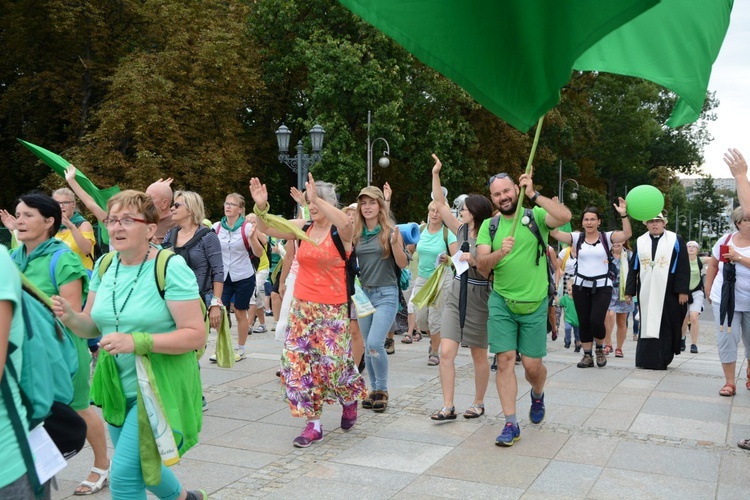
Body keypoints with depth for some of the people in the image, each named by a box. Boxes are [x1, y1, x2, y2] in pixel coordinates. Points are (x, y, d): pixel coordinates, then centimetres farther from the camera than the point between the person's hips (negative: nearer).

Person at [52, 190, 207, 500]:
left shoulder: (171, 268, -18)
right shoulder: (104, 266, 2)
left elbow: (196, 335, -21)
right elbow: (93, 326, 9)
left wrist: (137, 341, -30)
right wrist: (71, 317, -13)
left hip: (160, 388, -7)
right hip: (117, 388, 7)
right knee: (141, 467, 22)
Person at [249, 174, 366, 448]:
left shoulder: (339, 231, -9)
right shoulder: (303, 227, 5)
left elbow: (345, 223, -34)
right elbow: (268, 229, 1)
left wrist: (317, 199, -39)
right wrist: (261, 207, -18)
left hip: (332, 310, -5)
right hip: (301, 308, 5)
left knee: (334, 363, -1)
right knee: (298, 363, 3)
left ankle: (350, 400, 33)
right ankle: (313, 425, 14)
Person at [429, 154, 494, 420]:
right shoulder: (462, 230, 6)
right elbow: (440, 204, 9)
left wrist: (474, 260, -21)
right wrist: (436, 174, 6)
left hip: (478, 299, -5)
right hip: (456, 297, 5)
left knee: (479, 356, 8)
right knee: (446, 352, -5)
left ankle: (478, 403, 24)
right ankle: (448, 407, -1)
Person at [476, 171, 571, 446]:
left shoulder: (536, 216, -1)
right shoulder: (489, 226, 5)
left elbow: (565, 216, -22)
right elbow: (482, 266, -4)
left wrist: (533, 194, -18)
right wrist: (500, 252, -23)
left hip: (534, 304, -1)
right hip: (501, 303, 1)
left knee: (532, 364, 4)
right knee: (505, 359, -5)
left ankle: (537, 395, 39)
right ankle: (511, 424, 3)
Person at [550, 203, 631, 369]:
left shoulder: (607, 237, 0)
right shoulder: (576, 237, 2)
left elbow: (627, 234, -15)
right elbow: (555, 233, -10)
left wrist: (624, 215, -27)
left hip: (602, 286, -2)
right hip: (581, 286, 2)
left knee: (596, 321, -12)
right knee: (584, 322, 5)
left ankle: (600, 349, 17)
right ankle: (588, 355, 18)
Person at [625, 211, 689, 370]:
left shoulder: (676, 240, 4)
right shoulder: (640, 242, 10)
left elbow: (683, 267, 0)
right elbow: (633, 268, 11)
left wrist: (683, 291, -7)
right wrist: (629, 291, 7)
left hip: (668, 292, -2)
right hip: (646, 292, 2)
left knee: (665, 325, 1)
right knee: (647, 325, 2)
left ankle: (662, 359, 8)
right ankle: (646, 358, 6)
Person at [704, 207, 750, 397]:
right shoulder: (726, 240, -1)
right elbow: (713, 264, 10)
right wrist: (708, 289, 8)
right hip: (725, 300, 1)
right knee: (726, 340, -2)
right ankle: (729, 382, 6)